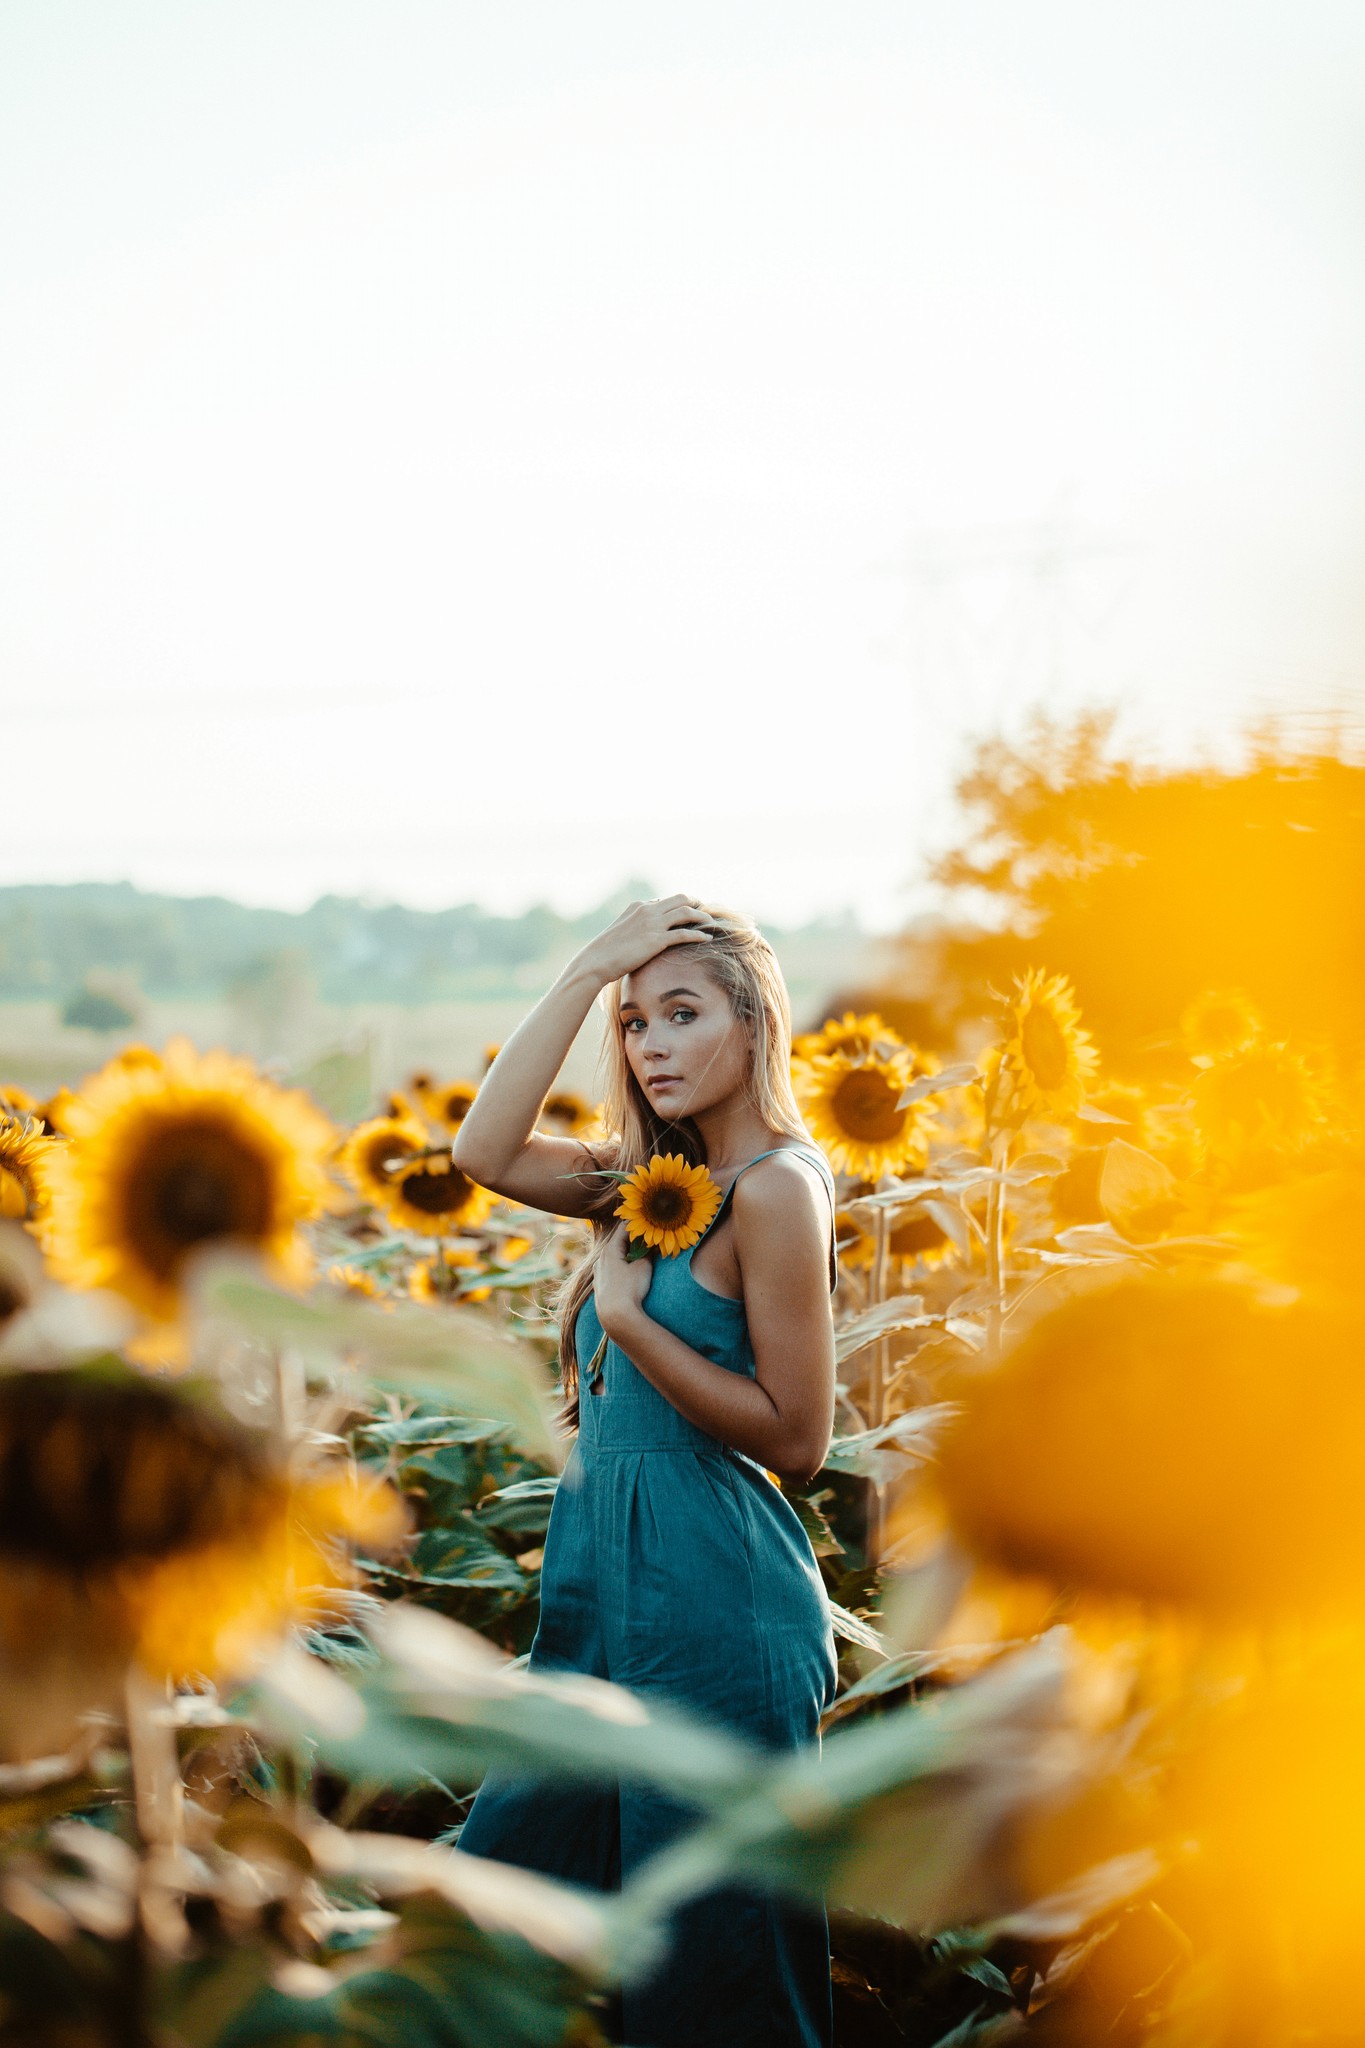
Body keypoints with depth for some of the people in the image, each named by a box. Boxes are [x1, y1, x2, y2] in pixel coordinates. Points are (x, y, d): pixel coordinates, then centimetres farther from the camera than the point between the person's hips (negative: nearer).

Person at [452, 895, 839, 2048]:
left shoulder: (774, 1185, -15)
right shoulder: (663, 1177, 9)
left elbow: (796, 1438, -17)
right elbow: (486, 1152, -2)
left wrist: (628, 1319, -18)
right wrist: (589, 971, -4)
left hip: (714, 1609, -9)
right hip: (607, 1586, 9)